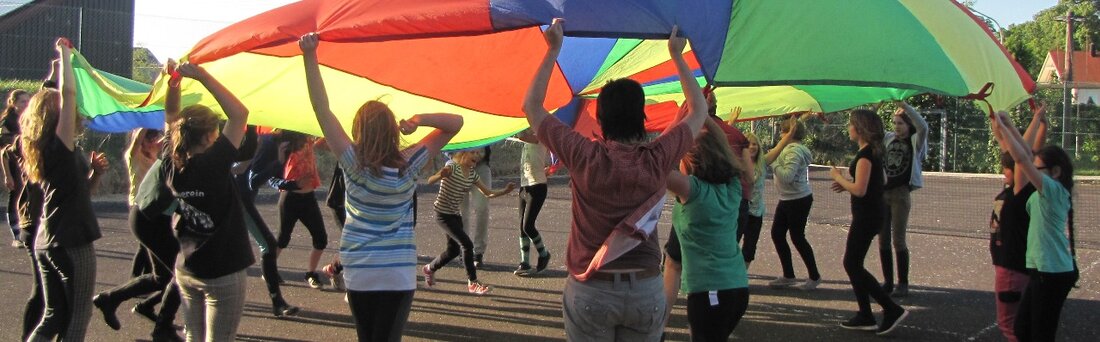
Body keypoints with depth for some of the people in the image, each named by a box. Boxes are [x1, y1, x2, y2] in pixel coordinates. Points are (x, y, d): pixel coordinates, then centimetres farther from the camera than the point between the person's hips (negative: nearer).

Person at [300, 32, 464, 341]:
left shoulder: (353, 163, -10)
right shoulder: (408, 164, -8)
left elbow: (321, 108, -14)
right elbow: (455, 123, -2)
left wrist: (310, 56, -17)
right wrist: (420, 119, -17)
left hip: (359, 272, 1)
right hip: (399, 273, -1)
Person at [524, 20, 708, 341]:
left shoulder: (585, 157, -12)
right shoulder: (657, 158, -8)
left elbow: (532, 106, 1)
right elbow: (698, 111, 11)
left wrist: (553, 50, 6)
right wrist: (677, 55, 18)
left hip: (589, 291, -1)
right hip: (646, 290, 1)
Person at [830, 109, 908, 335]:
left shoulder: (865, 154, -19)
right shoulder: (874, 151, 11)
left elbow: (859, 189, -25)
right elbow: (882, 181, 22)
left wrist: (839, 177, -8)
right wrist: (846, 185, 15)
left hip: (867, 215, -10)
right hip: (873, 213, 10)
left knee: (852, 265, -3)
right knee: (852, 263, 13)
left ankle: (893, 310, -6)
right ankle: (865, 317, 16)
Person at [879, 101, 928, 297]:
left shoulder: (915, 142, -3)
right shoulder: (888, 139, 10)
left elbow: (923, 126, -22)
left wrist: (904, 106, -23)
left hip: (900, 194, -5)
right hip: (882, 193, 5)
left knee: (898, 240, -4)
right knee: (883, 239, 7)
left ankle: (903, 284, 5)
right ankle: (887, 281, 16)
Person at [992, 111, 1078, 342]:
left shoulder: (1053, 189, -15)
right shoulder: (1049, 191, 10)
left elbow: (1022, 158, -22)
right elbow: (1027, 156, 16)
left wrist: (1002, 127, -16)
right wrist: (1009, 126, 13)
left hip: (1053, 273, -10)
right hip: (1046, 270, 10)